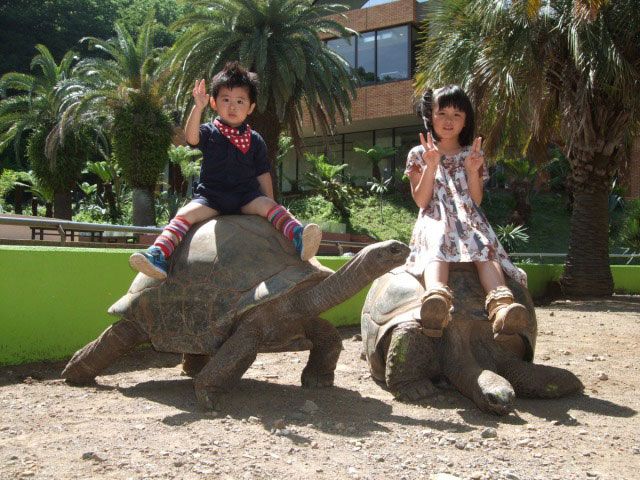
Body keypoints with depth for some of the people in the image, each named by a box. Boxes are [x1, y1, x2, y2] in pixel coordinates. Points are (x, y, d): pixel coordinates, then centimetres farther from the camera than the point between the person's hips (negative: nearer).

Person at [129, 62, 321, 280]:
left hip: (247, 196, 1)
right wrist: (198, 107, -29)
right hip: (210, 196, 0)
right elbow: (191, 137, -17)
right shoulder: (209, 132, 6)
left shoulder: (255, 140, 11)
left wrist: (270, 203, 7)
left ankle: (299, 237, -46)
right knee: (186, 214, -24)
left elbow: (263, 174, 13)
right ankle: (158, 254, -34)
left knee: (270, 206, -28)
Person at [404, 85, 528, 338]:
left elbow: (476, 201, 10)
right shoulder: (418, 154, 14)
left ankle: (501, 306, -61)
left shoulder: (473, 154, 19)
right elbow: (421, 200, 2)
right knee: (437, 247, -40)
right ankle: (436, 296, -71)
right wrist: (431, 166, -10)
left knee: (486, 249, -35)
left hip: (470, 221, 2)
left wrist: (473, 171, -5)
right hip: (435, 221, -2)